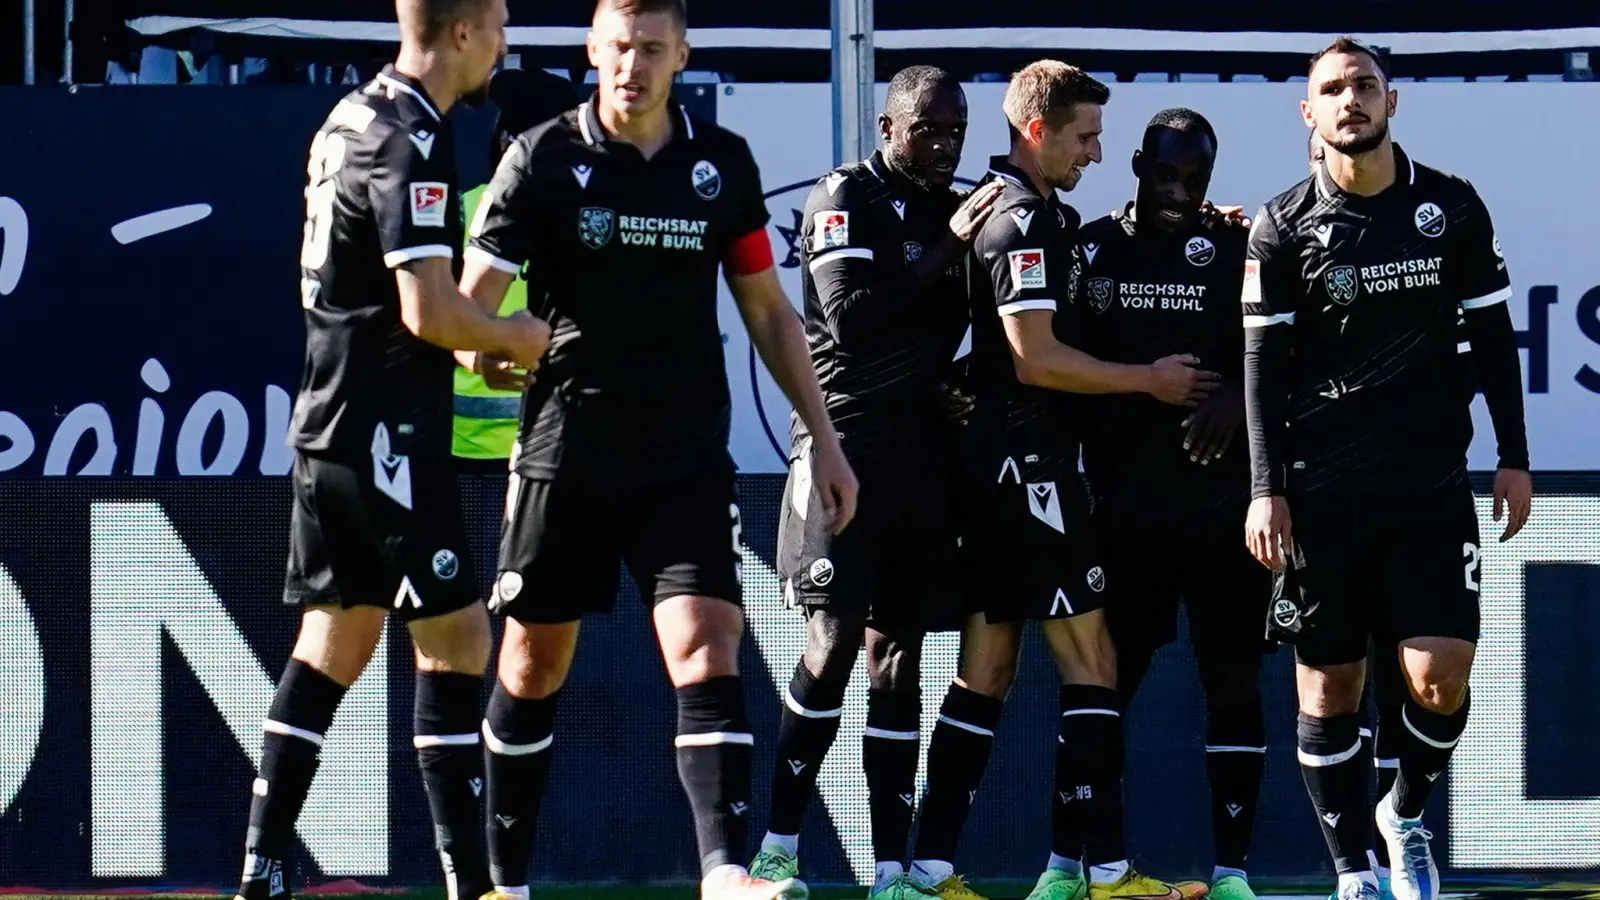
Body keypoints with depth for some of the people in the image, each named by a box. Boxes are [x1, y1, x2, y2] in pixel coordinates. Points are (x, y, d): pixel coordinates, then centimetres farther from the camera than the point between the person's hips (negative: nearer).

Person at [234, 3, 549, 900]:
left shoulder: (352, 119, 13)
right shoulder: (412, 142, -17)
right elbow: (429, 310, -23)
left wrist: (476, 349, 19)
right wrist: (520, 337, -4)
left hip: (330, 420, 9)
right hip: (387, 432, -9)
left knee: (335, 642, 12)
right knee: (456, 641, -5)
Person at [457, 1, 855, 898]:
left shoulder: (724, 163, 4)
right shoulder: (544, 158, -4)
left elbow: (769, 309, 13)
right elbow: (473, 302, -7)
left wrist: (824, 438, 11)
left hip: (689, 459, 1)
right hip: (566, 452, -1)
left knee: (708, 650, -13)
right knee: (534, 663, 7)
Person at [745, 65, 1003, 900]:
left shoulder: (958, 211, 14)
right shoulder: (845, 198, -4)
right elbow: (848, 315, -16)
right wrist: (946, 249, -17)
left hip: (925, 448, 6)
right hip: (846, 443, -6)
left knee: (897, 646, 4)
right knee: (833, 640, -10)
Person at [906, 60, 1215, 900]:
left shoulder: (1031, 214, 16)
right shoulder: (1025, 221, -13)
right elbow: (1037, 358, -19)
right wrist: (1149, 379, -8)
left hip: (997, 467, 10)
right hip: (1026, 461, -10)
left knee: (986, 670, 9)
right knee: (1090, 660, -8)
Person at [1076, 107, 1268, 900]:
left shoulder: (1236, 252, 3)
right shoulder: (1088, 252, 7)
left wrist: (1238, 397, -19)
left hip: (1222, 501, -1)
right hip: (1123, 503, 1)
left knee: (1233, 686, 0)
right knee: (1102, 682, 4)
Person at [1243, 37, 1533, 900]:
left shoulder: (1451, 207, 4)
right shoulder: (1284, 227, 0)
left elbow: (1492, 335, 10)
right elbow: (1262, 364, 0)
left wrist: (1514, 458, 7)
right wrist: (1266, 490, -6)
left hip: (1432, 480, 1)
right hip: (1322, 486, -1)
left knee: (1440, 678, -8)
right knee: (1328, 683, 0)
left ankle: (1406, 813, 19)